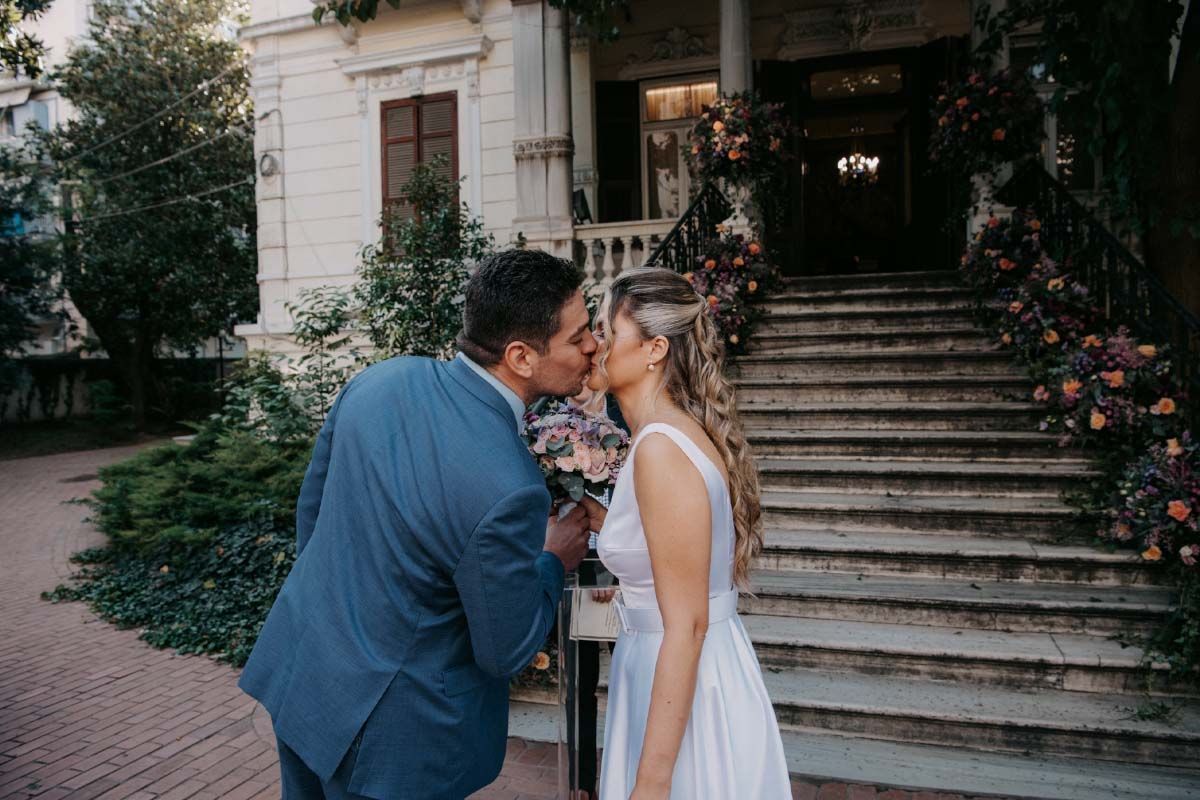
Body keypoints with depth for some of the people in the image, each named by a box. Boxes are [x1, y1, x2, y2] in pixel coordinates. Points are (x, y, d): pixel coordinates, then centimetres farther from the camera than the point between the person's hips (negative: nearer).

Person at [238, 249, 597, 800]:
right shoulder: (508, 491, -31)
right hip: (389, 730, -6)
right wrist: (553, 562, 0)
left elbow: (310, 508, 4)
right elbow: (505, 651, -16)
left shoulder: (380, 378, -11)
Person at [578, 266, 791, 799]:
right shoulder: (674, 432, 4)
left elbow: (686, 626, -23)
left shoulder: (660, 447, -24)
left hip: (687, 692, -9)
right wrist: (597, 516, 10)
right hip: (685, 679, 9)